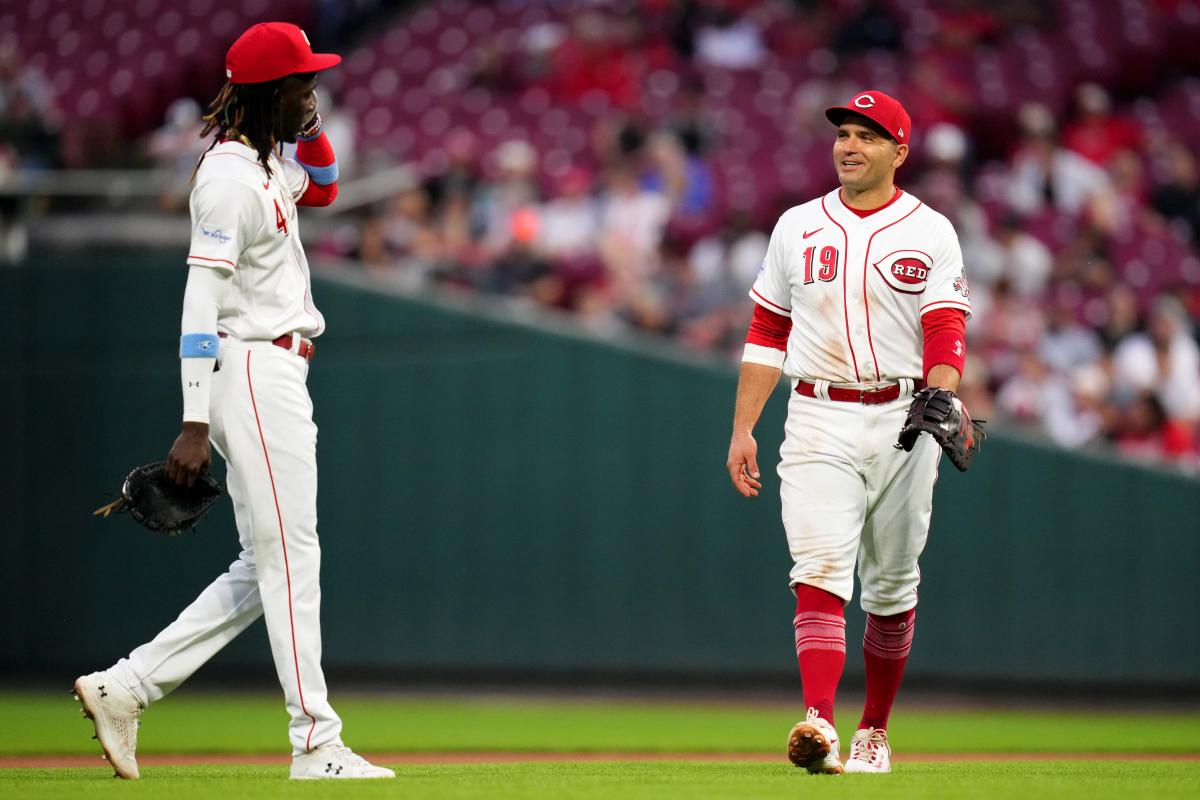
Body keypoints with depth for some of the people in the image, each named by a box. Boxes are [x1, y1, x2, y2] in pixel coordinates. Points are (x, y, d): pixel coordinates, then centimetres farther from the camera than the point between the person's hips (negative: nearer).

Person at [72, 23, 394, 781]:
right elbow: (201, 300, -20)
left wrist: (309, 126, 12)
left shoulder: (269, 161, 12)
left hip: (278, 376, 10)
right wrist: (195, 424, -25)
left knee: (266, 569, 10)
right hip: (251, 371, -10)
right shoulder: (230, 177, -15)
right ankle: (315, 741, -3)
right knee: (290, 557, -7)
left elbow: (324, 187, 34)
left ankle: (124, 687, 10)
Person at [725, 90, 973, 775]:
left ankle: (875, 731, 24)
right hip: (818, 422, 0)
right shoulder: (798, 227, 8)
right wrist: (743, 429, 7)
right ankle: (819, 723, -30)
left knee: (891, 584, 9)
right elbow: (767, 333, 12)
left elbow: (947, 334, -7)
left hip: (902, 422, 0)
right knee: (821, 567, -17)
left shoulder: (930, 232, 1)